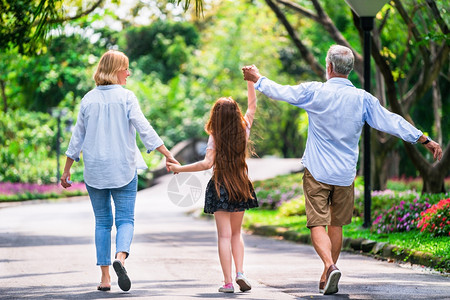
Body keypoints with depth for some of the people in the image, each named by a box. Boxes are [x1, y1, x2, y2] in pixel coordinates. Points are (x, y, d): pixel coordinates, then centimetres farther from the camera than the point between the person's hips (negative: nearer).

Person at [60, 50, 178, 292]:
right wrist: (167, 154, -10)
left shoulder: (88, 99, 4)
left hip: (94, 170, 3)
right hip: (123, 169, -3)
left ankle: (105, 277, 6)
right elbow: (144, 129, -12)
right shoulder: (126, 97, -6)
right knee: (125, 219, 2)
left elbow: (77, 138, 7)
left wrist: (66, 171, 14)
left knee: (102, 222, 10)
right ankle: (120, 257, -27)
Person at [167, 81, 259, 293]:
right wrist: (250, 81, 18)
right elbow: (252, 106, 12)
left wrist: (179, 168, -14)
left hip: (220, 187, -3)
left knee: (224, 235, -1)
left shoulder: (215, 138, -11)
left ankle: (228, 282, -4)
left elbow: (207, 163, -21)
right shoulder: (244, 131, -1)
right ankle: (240, 273, 1)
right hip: (241, 187, 3)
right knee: (236, 234, 17)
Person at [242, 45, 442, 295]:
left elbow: (280, 91, 3)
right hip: (345, 173, 3)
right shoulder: (363, 99, -3)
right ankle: (327, 277, 24)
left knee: (318, 224, -4)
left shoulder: (314, 92, -8)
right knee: (336, 225, 16)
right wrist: (426, 140, 3)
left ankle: (330, 265, -28)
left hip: (317, 171, -3)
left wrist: (258, 78, 22)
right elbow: (393, 122, -3)